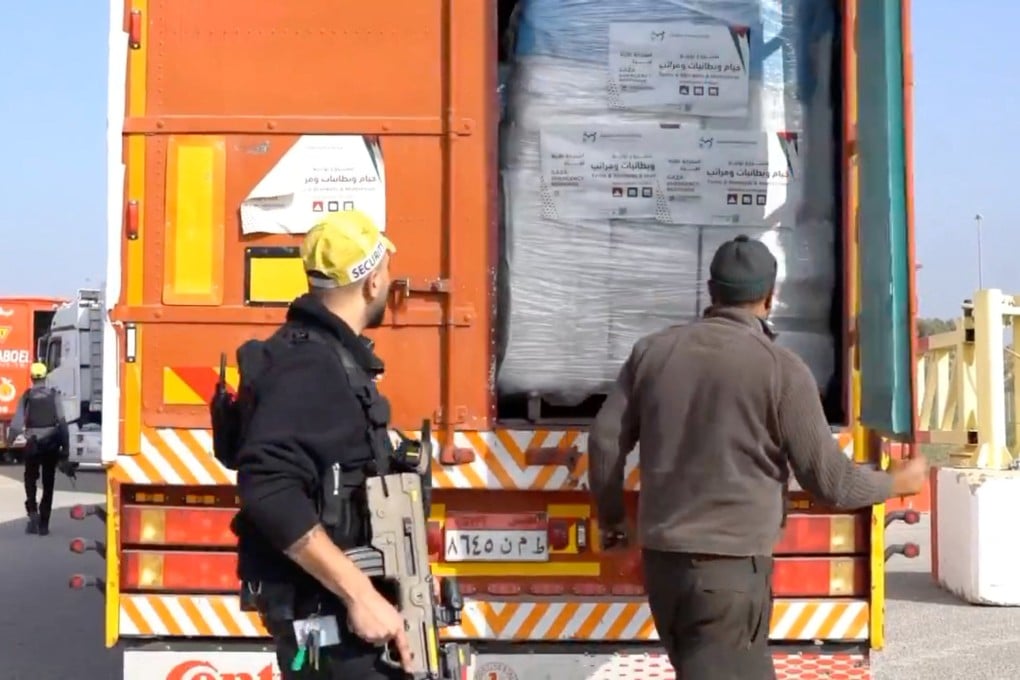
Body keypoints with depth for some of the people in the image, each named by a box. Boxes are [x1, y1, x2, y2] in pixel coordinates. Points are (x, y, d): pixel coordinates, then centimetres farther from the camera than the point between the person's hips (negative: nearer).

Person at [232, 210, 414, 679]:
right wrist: (359, 593, -31)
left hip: (332, 594, 10)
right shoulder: (308, 362, -20)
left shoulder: (330, 354, 11)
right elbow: (270, 487, -32)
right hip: (317, 602, -10)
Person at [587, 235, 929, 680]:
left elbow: (605, 441, 6)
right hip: (731, 567, -6)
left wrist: (611, 517, 23)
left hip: (662, 559, 6)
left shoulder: (653, 351, 5)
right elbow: (829, 481, -6)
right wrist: (897, 483, 13)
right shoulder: (782, 368, -9)